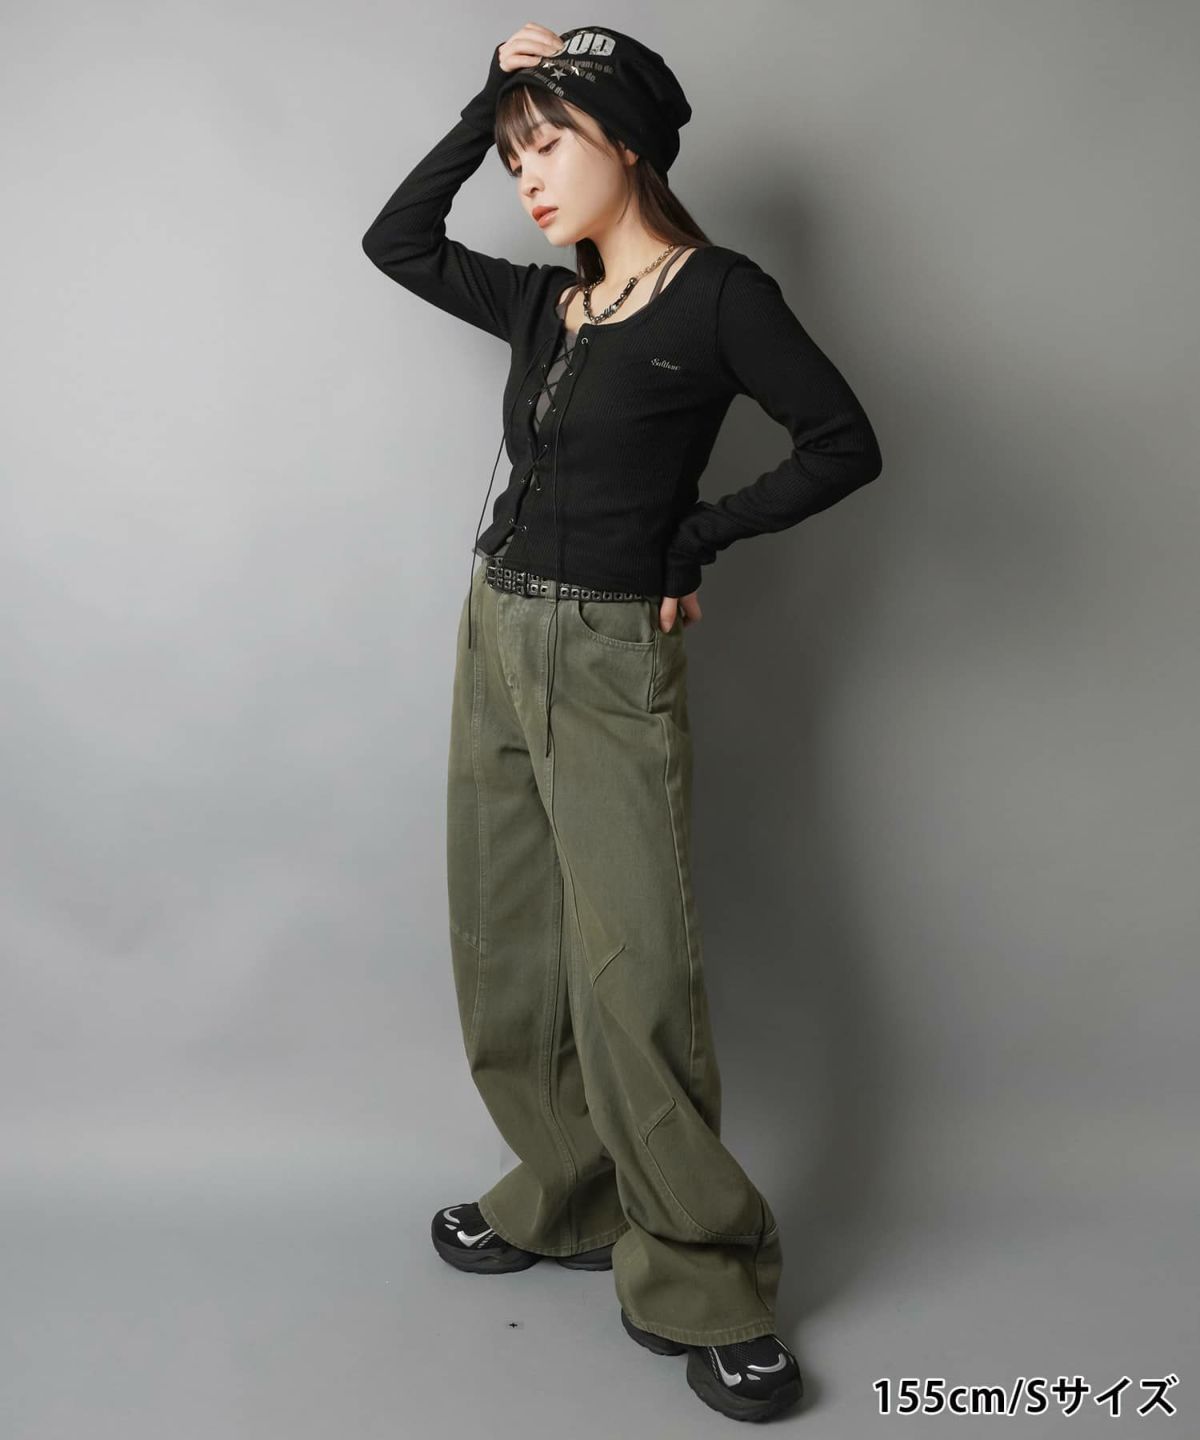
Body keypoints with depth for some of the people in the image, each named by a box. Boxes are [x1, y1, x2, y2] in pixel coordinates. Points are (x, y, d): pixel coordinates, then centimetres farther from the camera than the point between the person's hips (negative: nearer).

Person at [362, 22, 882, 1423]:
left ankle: (702, 1287, 4)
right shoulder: (548, 306, 12)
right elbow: (398, 241, 20)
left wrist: (695, 536, -5)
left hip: (608, 657, -7)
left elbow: (844, 445, -6)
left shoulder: (719, 294, -6)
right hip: (496, 634, 7)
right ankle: (568, 1201, 27)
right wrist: (485, 103, 13)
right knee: (507, 954, 11)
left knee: (635, 973, -10)